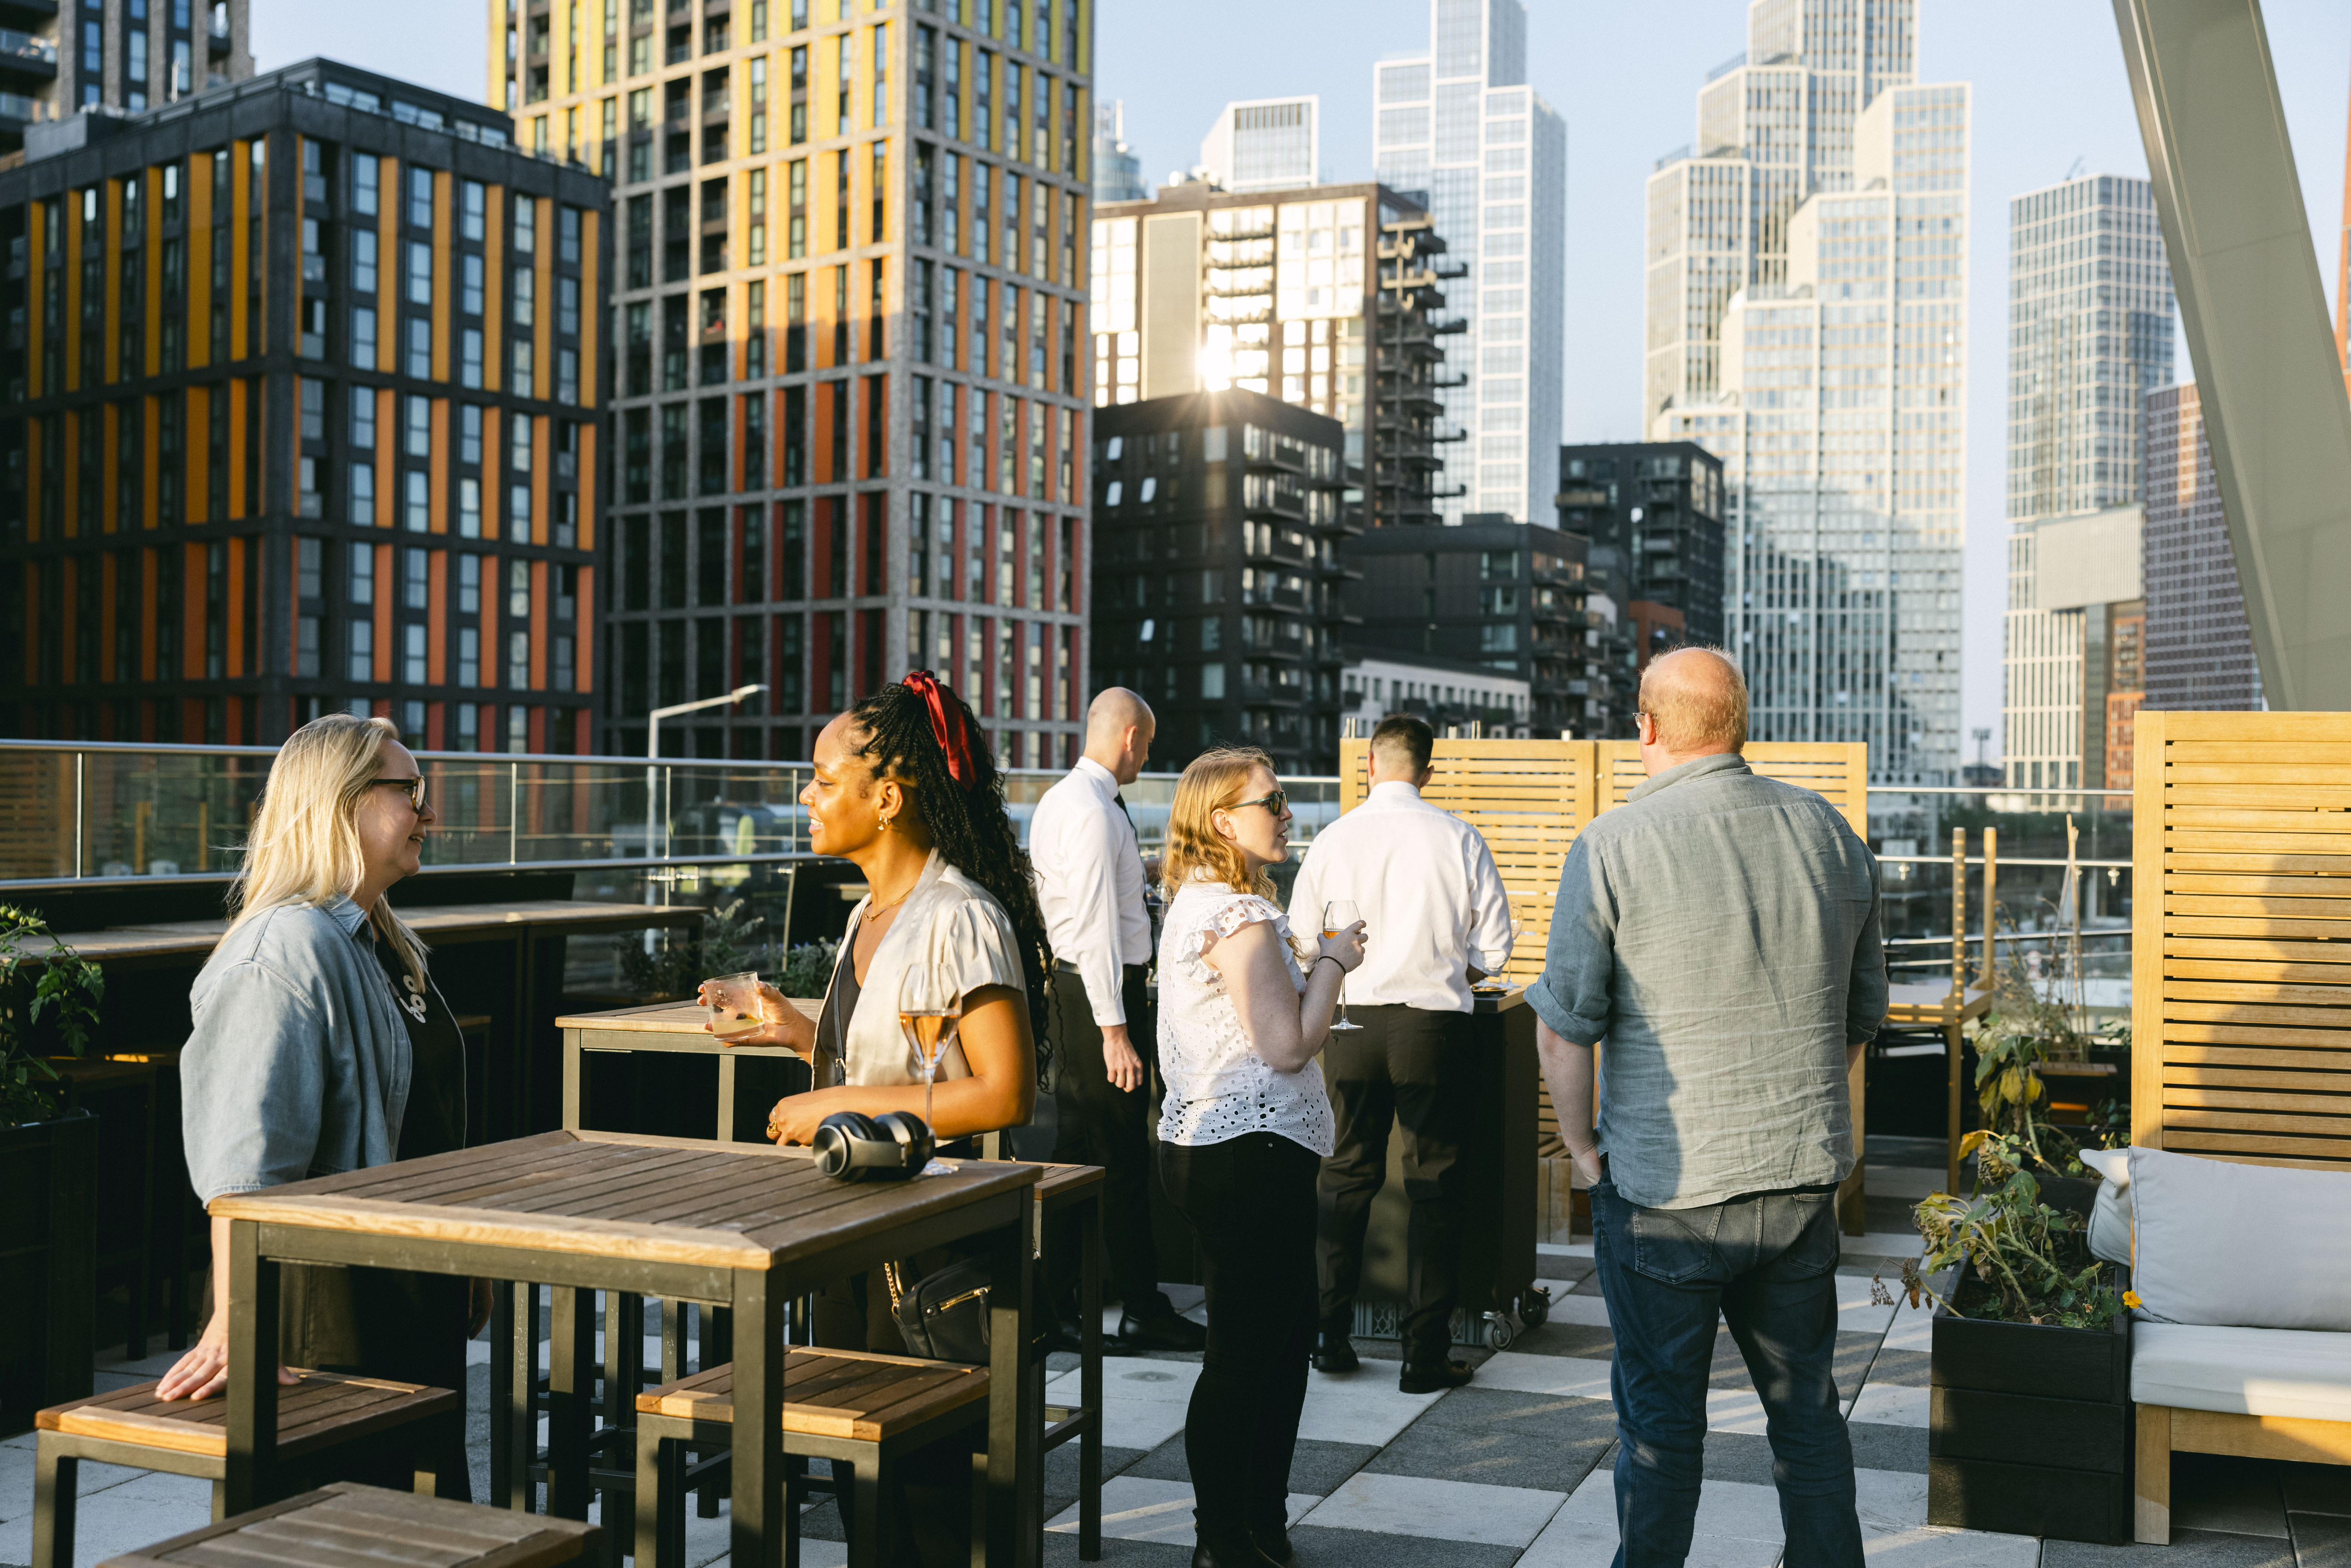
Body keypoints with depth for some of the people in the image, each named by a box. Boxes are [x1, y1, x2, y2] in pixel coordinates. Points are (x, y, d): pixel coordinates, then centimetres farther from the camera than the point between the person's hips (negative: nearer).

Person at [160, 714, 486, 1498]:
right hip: (331, 1308, -9)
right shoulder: (285, 952, -18)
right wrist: (235, 1326, -34)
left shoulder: (383, 945, 14)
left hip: (416, 1301, 9)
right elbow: (243, 1165, -28)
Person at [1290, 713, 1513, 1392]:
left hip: (1351, 1022, 2)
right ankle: (1425, 1354, 9)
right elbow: (1493, 948, -2)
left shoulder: (1331, 839, -2)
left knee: (1345, 1178, 14)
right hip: (1433, 1023, -2)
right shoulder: (1459, 839, -5)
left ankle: (1330, 1334, 21)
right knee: (1434, 1186, 6)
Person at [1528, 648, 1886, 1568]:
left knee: (1660, 1421, 9)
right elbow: (1863, 1017, 13)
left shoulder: (1612, 847, -11)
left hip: (1664, 1189, -4)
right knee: (1808, 1407, 18)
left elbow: (1562, 1030, -10)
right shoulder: (1831, 834, 5)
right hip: (1805, 1180, 4)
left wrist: (1582, 1145, 2)